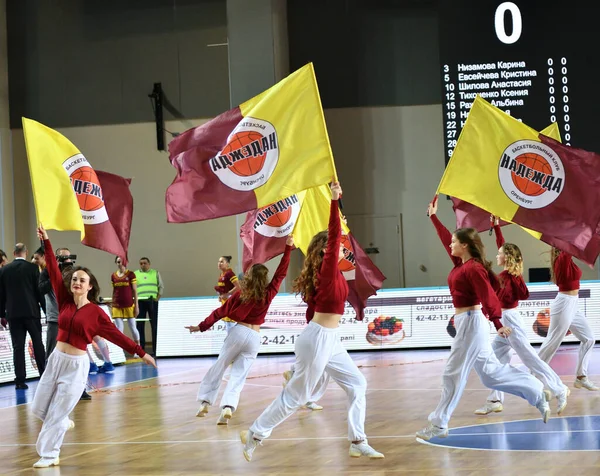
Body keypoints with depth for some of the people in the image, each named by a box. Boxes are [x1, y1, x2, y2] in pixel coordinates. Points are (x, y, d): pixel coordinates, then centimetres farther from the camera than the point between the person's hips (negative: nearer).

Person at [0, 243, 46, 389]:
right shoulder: (33, 268, -4)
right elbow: (40, 290, -3)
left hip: (13, 313, 1)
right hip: (31, 311, -1)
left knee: (18, 346, 1)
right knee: (38, 344, 10)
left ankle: (20, 380, -3)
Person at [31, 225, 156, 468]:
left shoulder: (96, 312, -6)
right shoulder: (65, 302, 2)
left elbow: (117, 335, -1)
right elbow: (54, 272, -1)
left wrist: (141, 353, -3)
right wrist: (46, 243, -5)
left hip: (77, 365, -4)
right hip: (56, 359, 4)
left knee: (56, 414, -1)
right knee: (39, 408, 9)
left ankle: (49, 455, 12)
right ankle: (64, 423, 39)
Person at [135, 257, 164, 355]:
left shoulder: (155, 273, 10)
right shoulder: (135, 274, 10)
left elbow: (161, 287, 9)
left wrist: (157, 299, -2)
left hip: (153, 302, 0)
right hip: (140, 302, 0)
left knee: (155, 325, -2)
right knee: (140, 325, 1)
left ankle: (156, 349, 1)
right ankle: (141, 349, 6)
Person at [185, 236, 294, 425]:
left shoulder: (240, 294, -3)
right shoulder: (268, 294, -2)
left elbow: (220, 312, 0)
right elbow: (281, 273, 5)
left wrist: (202, 326, 8)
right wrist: (288, 248, 6)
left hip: (238, 332, -1)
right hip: (254, 338, 1)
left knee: (218, 367, 13)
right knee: (238, 376, 1)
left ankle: (205, 402, 13)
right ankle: (227, 408, -18)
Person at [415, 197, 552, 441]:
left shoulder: (473, 268, -17)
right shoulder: (461, 264, 8)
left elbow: (488, 297, -22)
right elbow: (446, 239, 21)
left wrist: (498, 324, -28)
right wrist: (433, 217, 26)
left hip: (471, 322, -10)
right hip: (465, 322, 10)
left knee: (454, 373, -4)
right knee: (490, 372, 13)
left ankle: (439, 425, 1)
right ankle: (538, 394, 19)